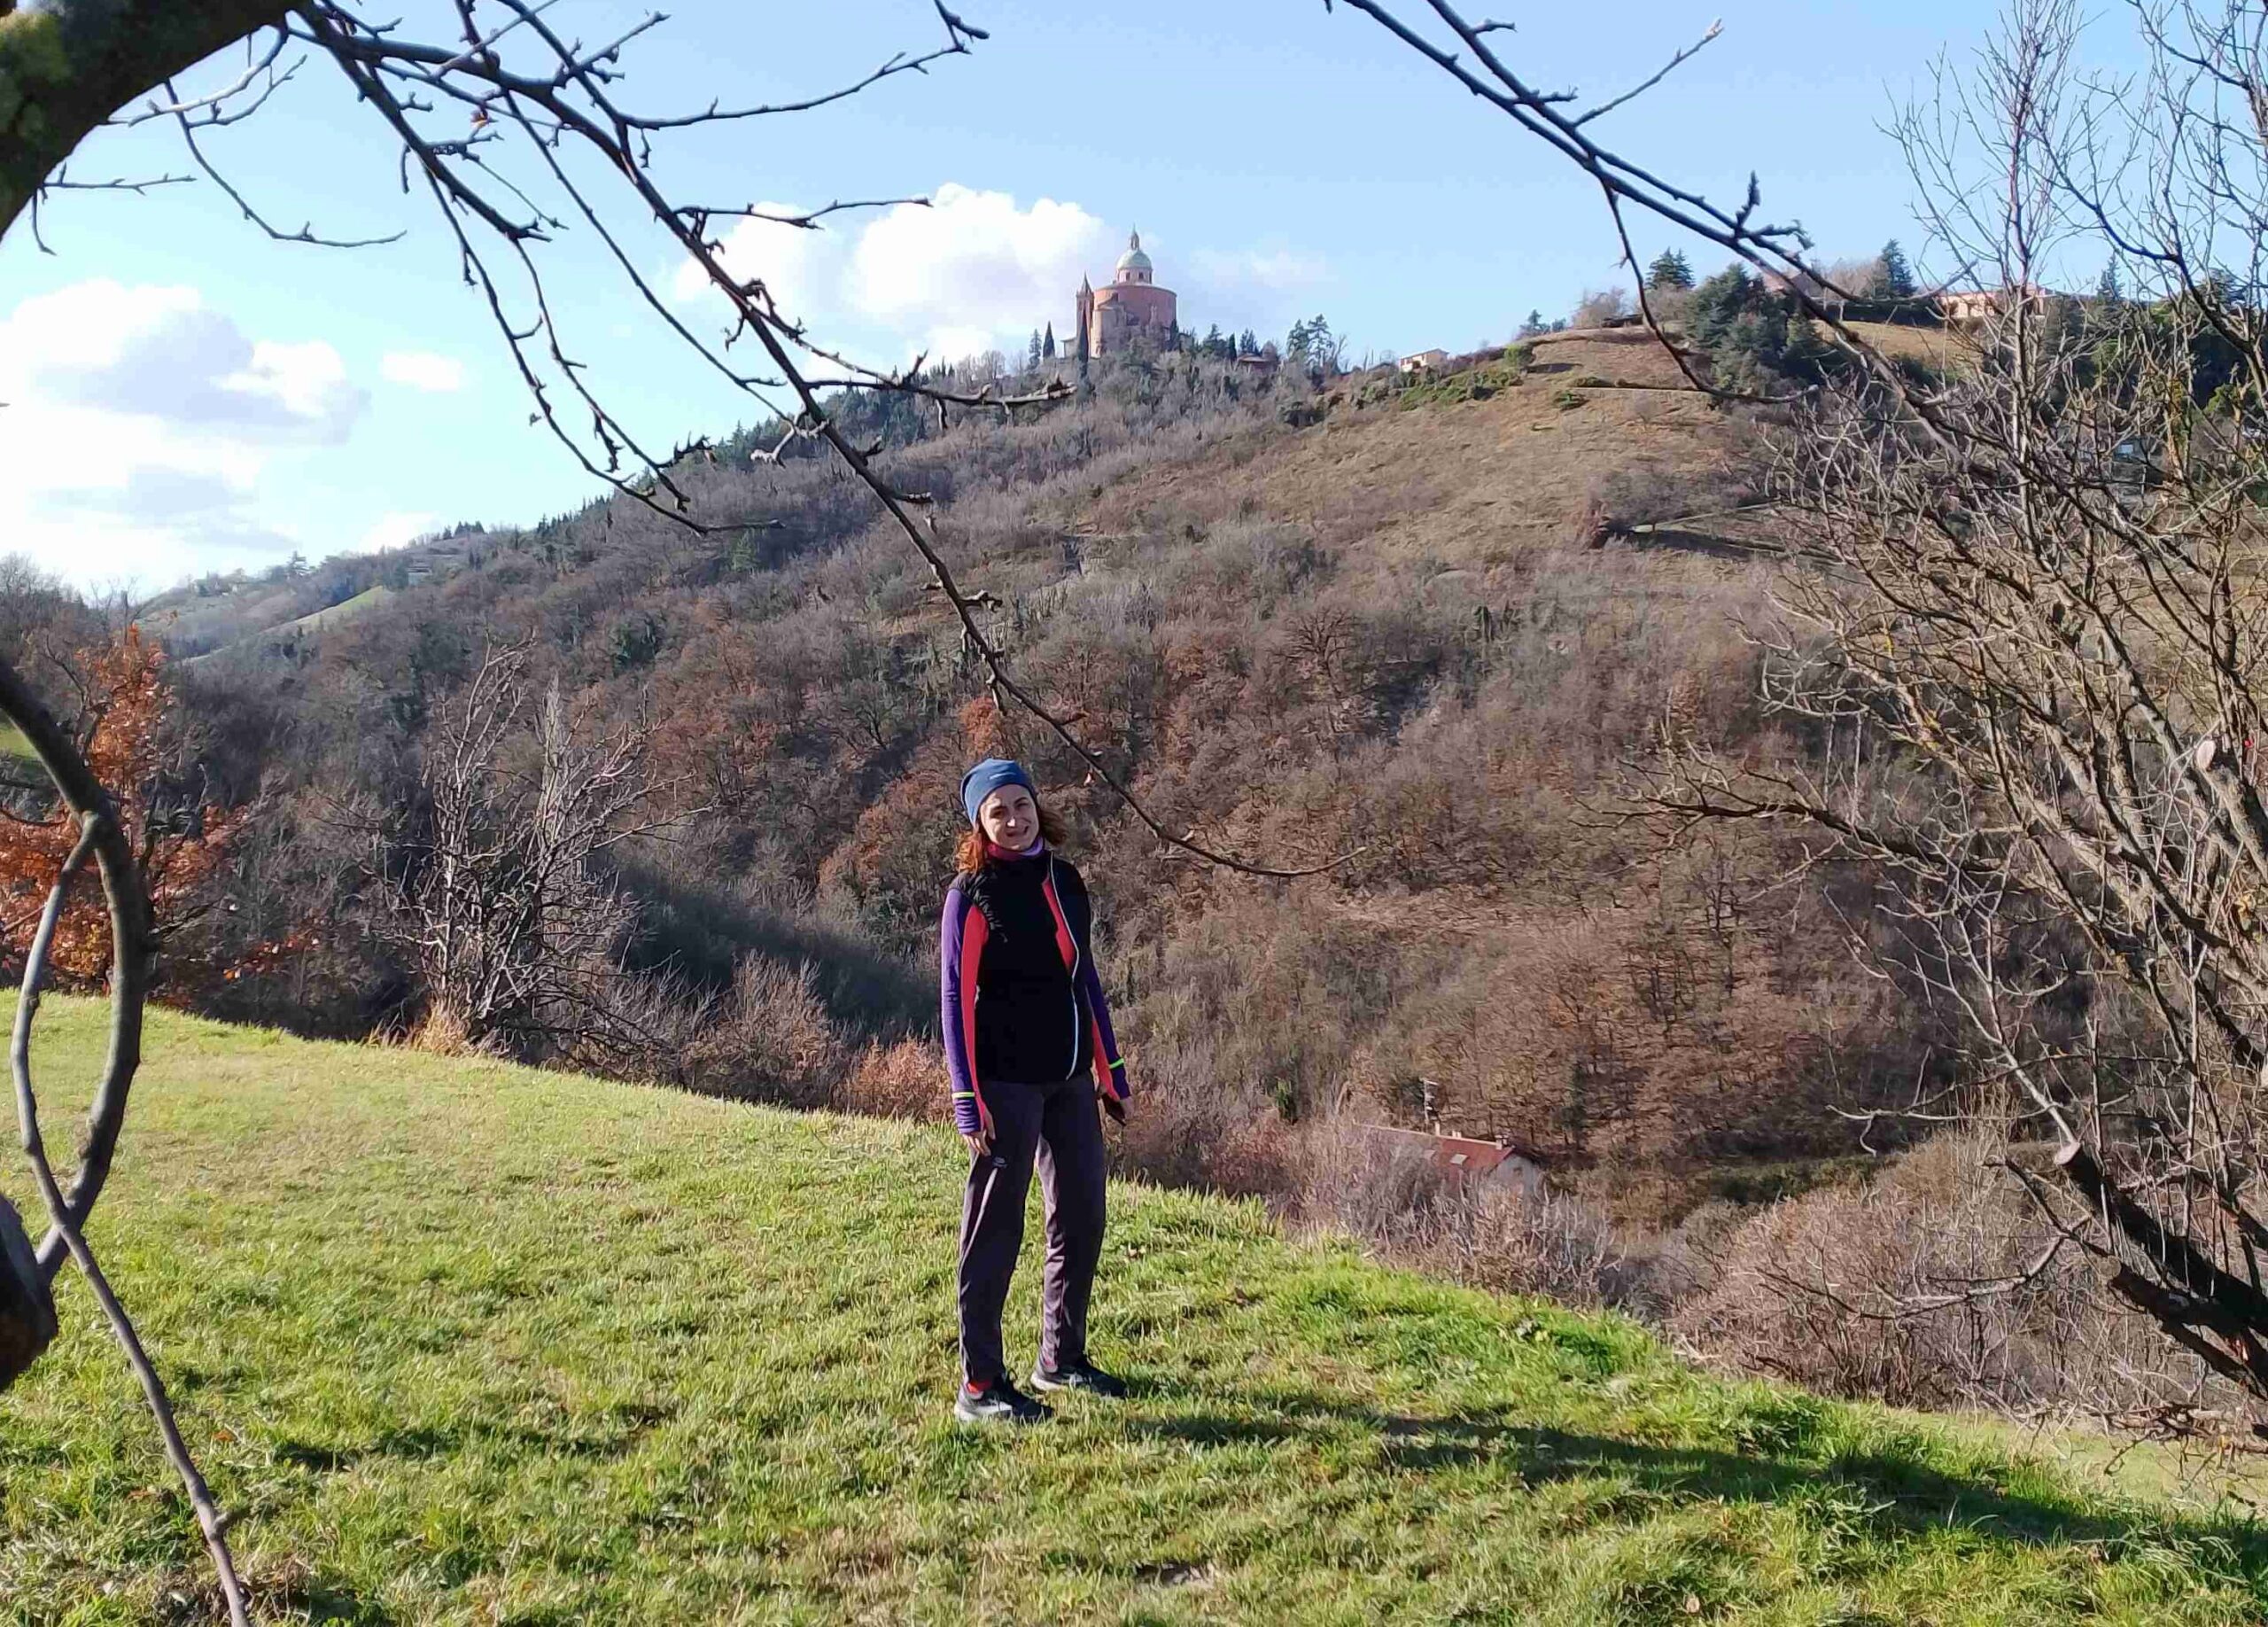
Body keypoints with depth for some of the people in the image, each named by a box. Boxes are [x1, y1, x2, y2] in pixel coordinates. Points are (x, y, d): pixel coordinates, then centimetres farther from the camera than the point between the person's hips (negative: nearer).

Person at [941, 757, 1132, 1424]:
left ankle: (1062, 1357, 29)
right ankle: (980, 1386, 7)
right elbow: (956, 998, -11)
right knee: (996, 1231, -1)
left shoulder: (1063, 879, 10)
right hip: (1008, 1083, -7)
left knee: (1083, 1218, 14)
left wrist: (1111, 1071, 14)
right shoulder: (973, 893, -8)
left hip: (1069, 1080, 7)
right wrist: (969, 1100, -17)